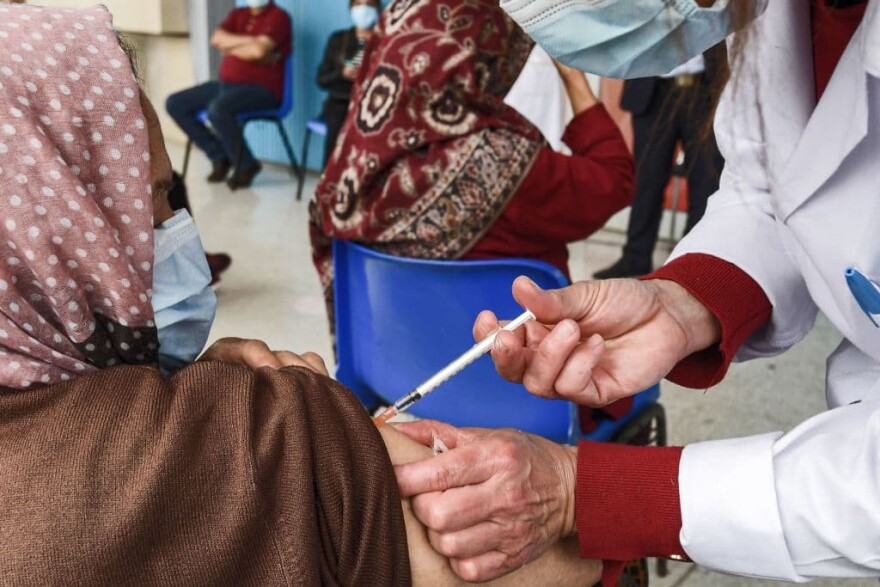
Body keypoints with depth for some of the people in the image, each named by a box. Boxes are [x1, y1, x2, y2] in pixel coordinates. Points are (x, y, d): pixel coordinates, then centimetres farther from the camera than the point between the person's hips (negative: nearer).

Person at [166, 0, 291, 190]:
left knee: (217, 109, -35)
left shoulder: (278, 16, -8)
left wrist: (230, 48, -5)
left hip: (261, 88, -8)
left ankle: (246, 164, -12)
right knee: (175, 104, -1)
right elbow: (217, 39, -1)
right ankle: (220, 156, 3)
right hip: (228, 83, 8)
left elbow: (259, 50, -23)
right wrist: (249, 40, -12)